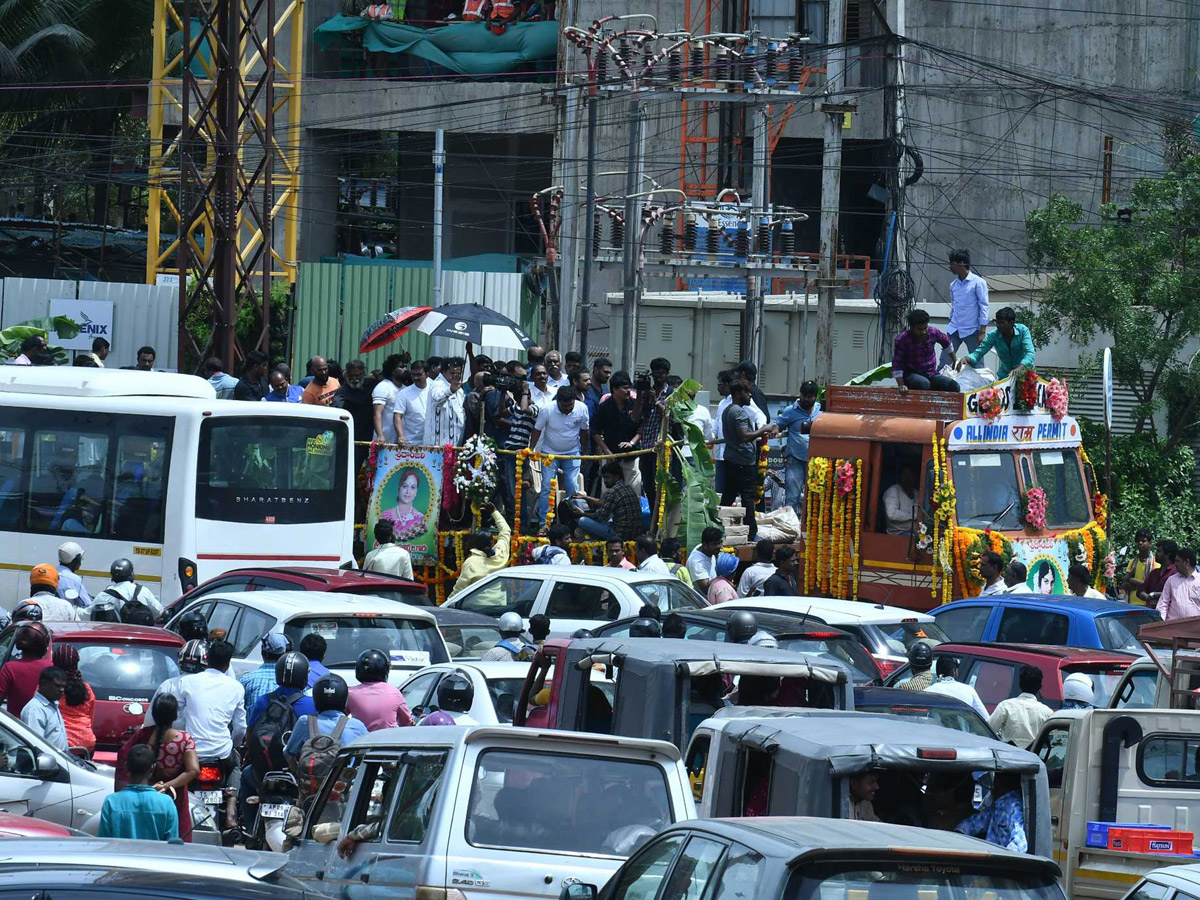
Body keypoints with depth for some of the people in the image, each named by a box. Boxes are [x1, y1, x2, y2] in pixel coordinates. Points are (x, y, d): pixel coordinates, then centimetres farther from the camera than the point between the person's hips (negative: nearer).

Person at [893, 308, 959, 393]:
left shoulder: (933, 332, -6)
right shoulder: (902, 340, -18)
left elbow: (946, 343, 16)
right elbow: (897, 363, -18)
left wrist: (955, 361, 27)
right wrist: (901, 385, -27)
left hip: (931, 374, 4)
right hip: (911, 375, -4)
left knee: (954, 386, -19)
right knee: (923, 384, -38)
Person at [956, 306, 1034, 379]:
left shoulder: (1023, 331, -15)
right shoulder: (993, 335, -10)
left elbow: (1029, 353, -25)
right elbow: (979, 352, -13)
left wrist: (1019, 369, -44)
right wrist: (967, 359, -37)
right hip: (1005, 374, 2)